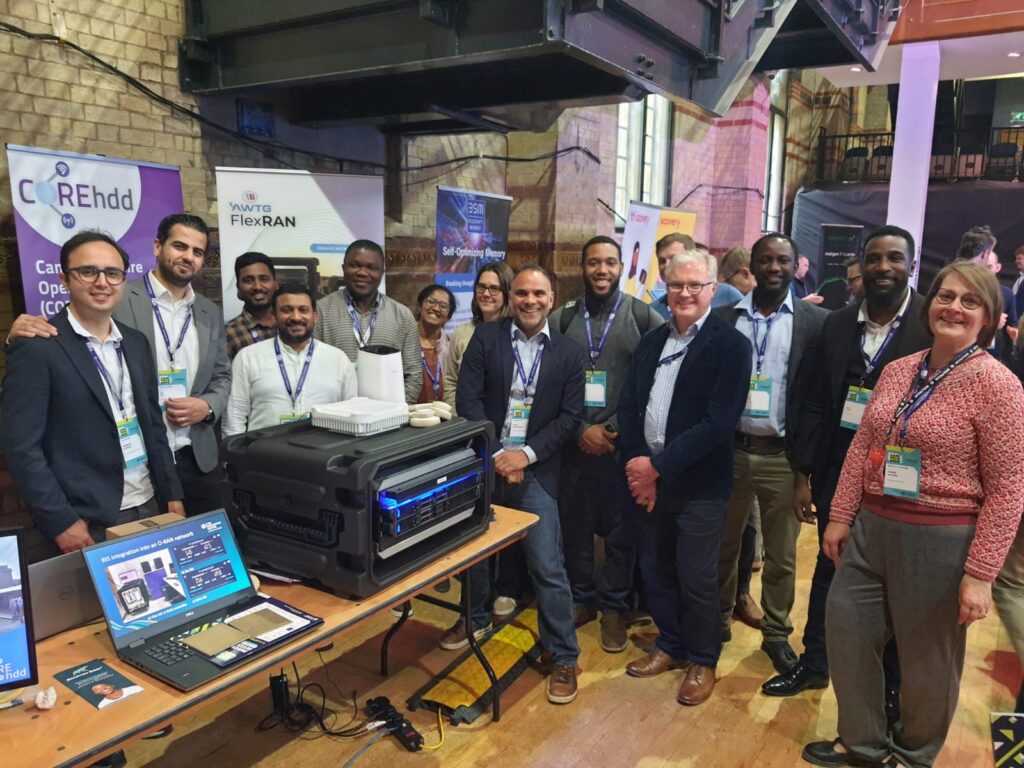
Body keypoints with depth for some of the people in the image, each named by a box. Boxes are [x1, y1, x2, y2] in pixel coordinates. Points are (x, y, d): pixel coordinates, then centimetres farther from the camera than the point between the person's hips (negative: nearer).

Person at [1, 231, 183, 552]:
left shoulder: (135, 342, 9)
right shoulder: (36, 348, -10)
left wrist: (172, 493, 9)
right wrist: (62, 522, -14)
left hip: (151, 506, 6)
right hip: (88, 521, -6)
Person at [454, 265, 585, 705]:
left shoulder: (568, 352, 2)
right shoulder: (485, 337, 1)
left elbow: (570, 416, -2)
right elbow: (467, 398, -5)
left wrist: (525, 455, -13)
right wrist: (496, 454, -13)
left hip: (535, 470, -1)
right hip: (484, 463, 2)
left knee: (548, 567, -3)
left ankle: (563, 656, 13)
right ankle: (476, 617, 45)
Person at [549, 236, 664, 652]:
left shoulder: (644, 316, -1)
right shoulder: (562, 318, 4)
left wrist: (613, 428, -9)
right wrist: (582, 430, -8)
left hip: (623, 443, -2)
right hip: (575, 443, 2)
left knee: (621, 529, 8)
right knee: (574, 525, 11)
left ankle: (614, 607, 25)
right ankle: (581, 599, 30)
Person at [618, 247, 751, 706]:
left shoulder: (730, 345, -10)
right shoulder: (651, 342, 9)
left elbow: (719, 422, -17)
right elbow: (628, 406, 7)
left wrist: (659, 465, -17)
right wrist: (637, 463, -7)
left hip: (699, 484, -5)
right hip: (647, 478, 5)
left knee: (697, 579, 6)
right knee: (655, 571, 16)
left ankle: (702, 661, 30)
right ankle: (670, 646, 38)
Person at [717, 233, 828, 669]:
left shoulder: (816, 322, -2)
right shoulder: (723, 319, 3)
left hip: (781, 456, -1)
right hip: (728, 450, 2)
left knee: (781, 555, 11)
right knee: (723, 545, 16)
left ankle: (776, 633, 30)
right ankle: (719, 619, 35)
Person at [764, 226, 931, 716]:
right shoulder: (837, 325, 1)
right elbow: (815, 404, 3)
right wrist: (804, 476, 2)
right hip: (839, 473, 4)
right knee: (829, 570, 18)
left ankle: (892, 683, 34)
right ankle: (814, 662, 37)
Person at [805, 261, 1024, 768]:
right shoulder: (896, 370, 4)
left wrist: (980, 574, -15)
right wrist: (840, 516, 7)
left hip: (940, 541, -5)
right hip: (870, 528, 6)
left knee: (927, 660, 15)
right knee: (847, 637, 14)